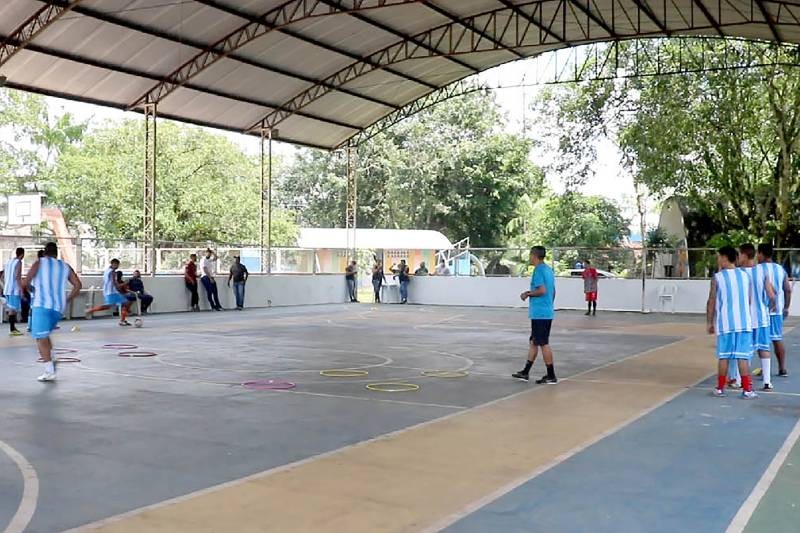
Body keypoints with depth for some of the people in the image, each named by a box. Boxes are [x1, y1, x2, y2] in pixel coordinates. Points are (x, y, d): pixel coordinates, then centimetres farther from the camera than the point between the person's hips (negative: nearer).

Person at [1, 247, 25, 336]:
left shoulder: (9, 261, 16)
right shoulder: (18, 262, -9)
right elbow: (17, 276, -18)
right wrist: (21, 289, -18)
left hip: (7, 289, 9)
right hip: (14, 289, -9)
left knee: (12, 309, 15)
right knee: (13, 309, -7)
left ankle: (13, 328, 20)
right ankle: (12, 329, -8)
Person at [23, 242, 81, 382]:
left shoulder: (39, 263, 6)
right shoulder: (65, 266, 16)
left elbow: (26, 282, -5)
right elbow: (78, 285, 8)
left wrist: (33, 290, 16)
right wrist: (67, 300, 15)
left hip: (42, 304, -5)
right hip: (59, 307, 5)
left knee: (41, 337, -5)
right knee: (45, 335, 24)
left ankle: (50, 371, -15)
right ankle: (51, 362, 10)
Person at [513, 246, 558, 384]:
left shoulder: (539, 270, -14)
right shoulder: (548, 269, 14)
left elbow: (542, 290, -22)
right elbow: (552, 291, 19)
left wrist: (528, 294, -9)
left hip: (540, 314, -10)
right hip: (548, 312, 10)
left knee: (544, 344, -3)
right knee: (533, 342, 15)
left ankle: (551, 376, 2)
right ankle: (525, 372, 21)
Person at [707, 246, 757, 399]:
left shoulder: (717, 277, -4)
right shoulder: (745, 275, 7)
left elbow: (711, 302, -4)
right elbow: (750, 300, 12)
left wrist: (709, 322, 4)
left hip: (725, 323, -2)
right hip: (743, 322, 2)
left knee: (724, 356, 6)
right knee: (742, 356, 3)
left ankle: (720, 388, 14)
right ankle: (747, 389, 0)